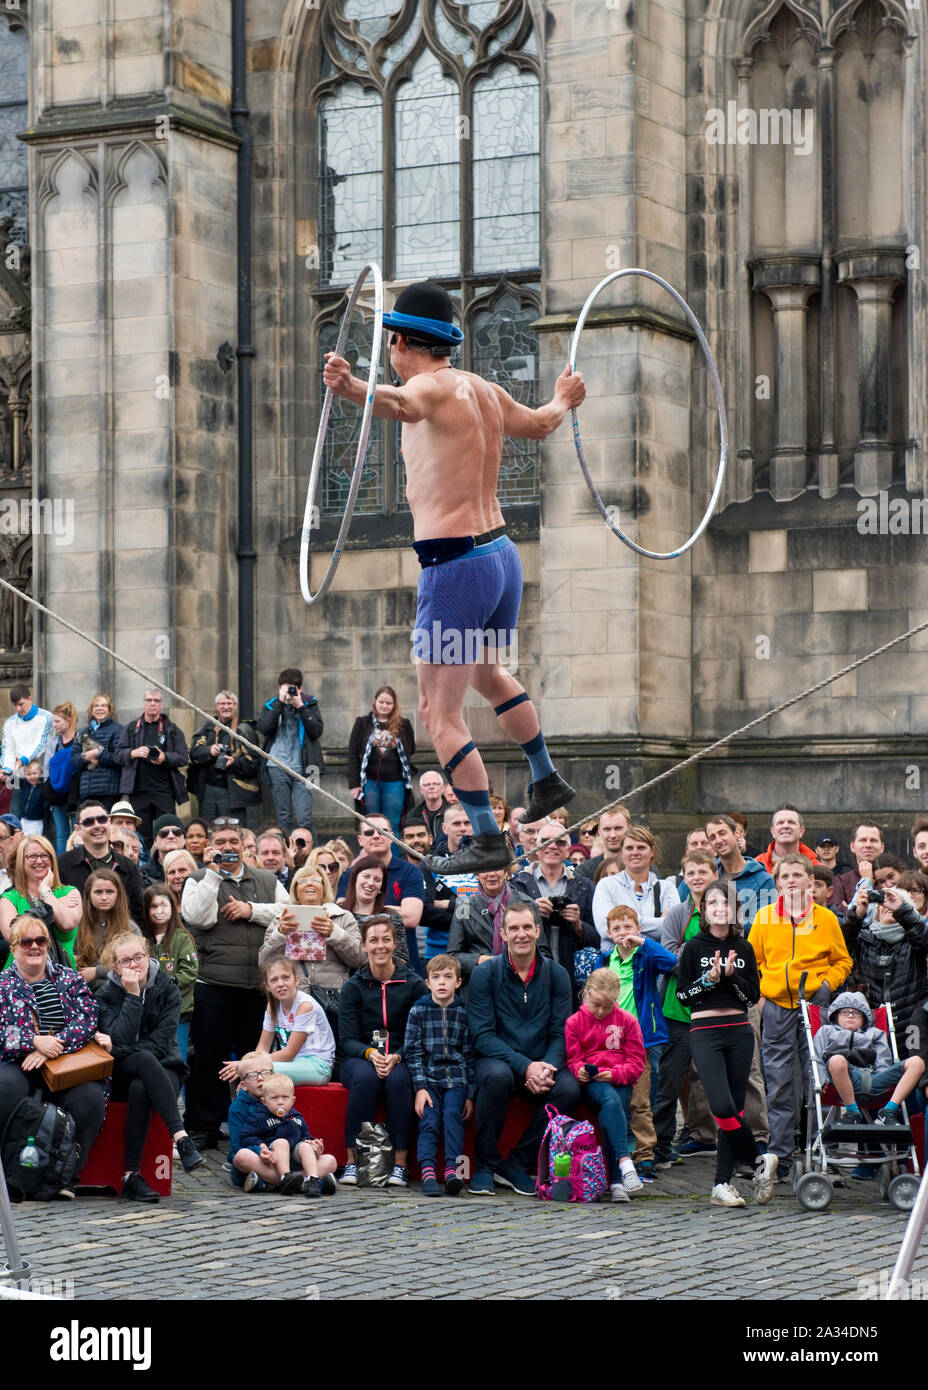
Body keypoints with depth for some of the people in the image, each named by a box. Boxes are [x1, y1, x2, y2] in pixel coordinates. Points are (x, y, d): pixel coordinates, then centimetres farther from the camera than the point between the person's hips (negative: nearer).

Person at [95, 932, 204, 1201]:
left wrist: (123, 1048, -18)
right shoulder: (106, 995, 1)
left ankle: (131, 1176, -42)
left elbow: (163, 1039, -9)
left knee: (140, 1088, -37)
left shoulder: (167, 989, 2)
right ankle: (181, 1138, -50)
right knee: (145, 1059, -38)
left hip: (162, 1067, 1)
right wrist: (133, 995, -18)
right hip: (121, 1074, 0)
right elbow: (120, 1039, -16)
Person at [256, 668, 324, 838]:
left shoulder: (310, 704, 7)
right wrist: (280, 703, -12)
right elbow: (263, 728, -9)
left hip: (301, 767, -1)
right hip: (278, 768, 1)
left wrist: (301, 707, -11)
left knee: (304, 818, -9)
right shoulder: (271, 706, 8)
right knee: (283, 818, 5)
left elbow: (317, 731, -5)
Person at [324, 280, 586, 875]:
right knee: (489, 674, 33)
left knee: (441, 714, -1)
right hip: (502, 553, 9)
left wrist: (353, 389, -61)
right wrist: (564, 399, 53)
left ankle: (489, 841, -2)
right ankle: (547, 780, 49)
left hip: (455, 568, -9)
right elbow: (538, 423, 30)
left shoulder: (434, 386, -14)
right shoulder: (483, 389, 9)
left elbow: (399, 404, -40)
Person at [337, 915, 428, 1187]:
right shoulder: (352, 988, 5)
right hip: (360, 1058, 0)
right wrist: (370, 1053, -22)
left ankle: (400, 1163, -31)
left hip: (402, 1060, 0)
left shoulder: (414, 985, 4)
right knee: (365, 1077, -35)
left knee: (398, 1079, -35)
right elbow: (347, 1040, -1)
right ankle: (352, 1160, -30)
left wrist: (396, 1057, -19)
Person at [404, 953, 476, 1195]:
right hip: (428, 1078, 0)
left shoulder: (464, 1013, 7)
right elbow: (413, 1052, 3)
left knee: (453, 1113, -25)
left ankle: (452, 1168, -31)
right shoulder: (418, 1011, 6)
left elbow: (471, 1056, 10)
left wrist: (470, 1094, 4)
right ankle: (427, 1171, -30)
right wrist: (420, 1087, -8)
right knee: (429, 1119, -21)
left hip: (456, 1078, 0)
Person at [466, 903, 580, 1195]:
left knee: (569, 1088, -29)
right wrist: (525, 1066, -23)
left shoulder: (556, 974, 5)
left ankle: (518, 1165, -14)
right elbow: (483, 1036, -9)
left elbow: (561, 1034, 2)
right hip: (498, 1059, -2)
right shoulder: (484, 974, -2)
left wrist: (547, 1068, -20)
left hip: (542, 1064, 2)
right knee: (497, 1075, -37)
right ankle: (485, 1165, -19)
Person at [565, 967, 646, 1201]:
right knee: (610, 1099, -37)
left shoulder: (627, 1021, 10)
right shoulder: (574, 1022, 11)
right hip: (590, 1084, -1)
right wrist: (580, 1071, -16)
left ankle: (615, 1181, -38)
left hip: (619, 1082, 1)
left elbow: (636, 1063, 6)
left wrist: (615, 1074, -13)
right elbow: (572, 1059, 9)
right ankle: (625, 1162, -52)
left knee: (610, 1114, -33)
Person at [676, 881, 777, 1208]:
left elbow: (754, 996, 8)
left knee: (735, 1107, 0)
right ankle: (759, 1162, 1)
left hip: (739, 1031, 3)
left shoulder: (743, 948, 11)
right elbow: (682, 994, 1)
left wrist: (731, 976, -8)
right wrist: (709, 979, -13)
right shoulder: (694, 948, 4)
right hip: (705, 1032, -3)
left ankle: (723, 1184, 6)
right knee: (722, 1106, -18)